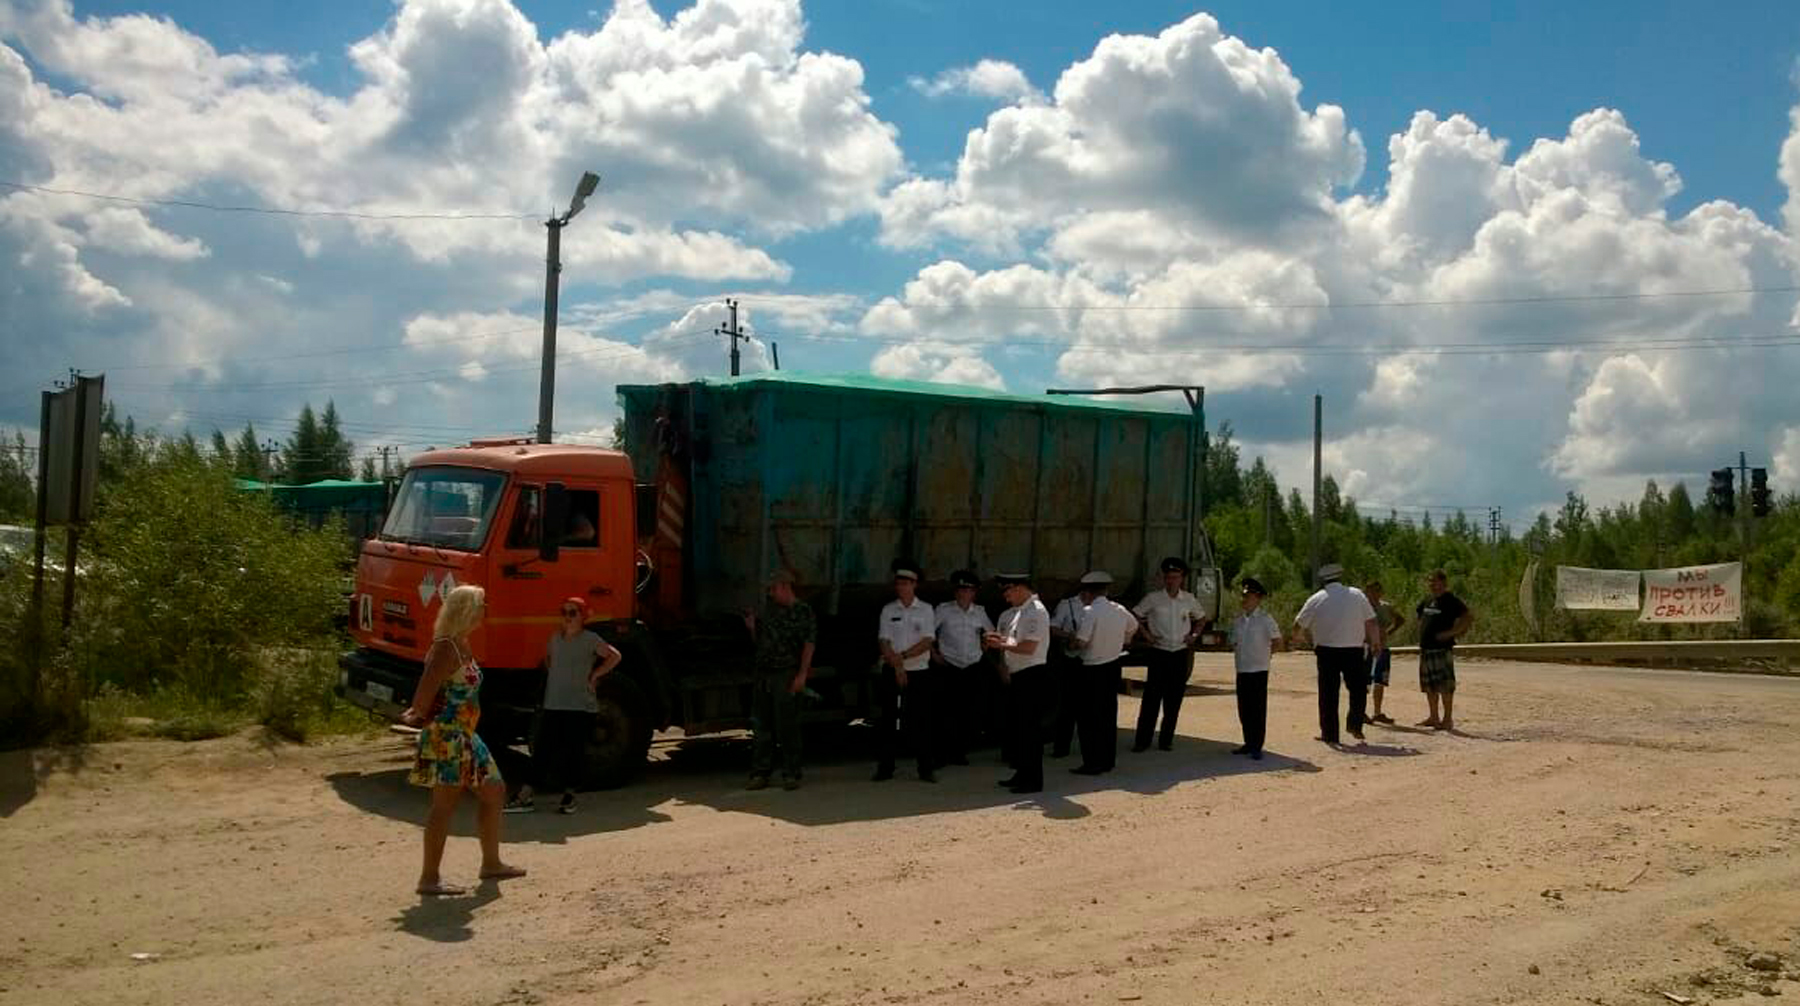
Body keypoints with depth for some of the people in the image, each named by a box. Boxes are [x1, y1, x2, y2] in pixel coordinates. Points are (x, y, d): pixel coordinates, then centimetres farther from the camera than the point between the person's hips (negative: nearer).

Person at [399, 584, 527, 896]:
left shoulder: (462, 645, 14)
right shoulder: (446, 648, -17)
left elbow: (425, 692, 22)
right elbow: (426, 690, -25)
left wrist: (416, 712, 13)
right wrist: (419, 716, -13)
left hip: (464, 738, 10)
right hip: (446, 738, -10)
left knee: (494, 792, 16)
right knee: (445, 805, -5)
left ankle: (491, 864, 27)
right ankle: (429, 878, 2)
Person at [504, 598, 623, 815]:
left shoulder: (590, 639, -4)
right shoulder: (556, 637, 10)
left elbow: (615, 656, -1)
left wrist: (594, 675, -3)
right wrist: (553, 675, 14)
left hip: (581, 707, -4)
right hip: (553, 705, 4)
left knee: (573, 753, 2)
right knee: (541, 750, 0)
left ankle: (569, 797, 17)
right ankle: (525, 797, 1)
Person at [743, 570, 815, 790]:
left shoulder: (803, 612, -3)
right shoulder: (770, 611, 16)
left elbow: (809, 645, -10)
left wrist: (802, 675, -18)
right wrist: (752, 627, 4)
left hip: (786, 676, -6)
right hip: (763, 674, 6)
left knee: (787, 726, -4)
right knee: (760, 725, 5)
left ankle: (791, 774, 4)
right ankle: (759, 774, 10)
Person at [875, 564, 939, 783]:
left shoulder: (926, 610, 3)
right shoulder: (888, 610, 5)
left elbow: (928, 641, -5)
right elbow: (884, 642, -1)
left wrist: (903, 656, -13)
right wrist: (897, 666, -12)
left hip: (919, 672, -1)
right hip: (891, 672, 1)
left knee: (920, 720, -1)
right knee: (888, 719, 3)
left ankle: (926, 768, 5)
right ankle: (885, 767, 9)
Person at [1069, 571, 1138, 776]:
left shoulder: (1089, 612, -18)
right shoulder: (1120, 610, 5)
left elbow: (1081, 643, -21)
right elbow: (1133, 627, 24)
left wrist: (1072, 643, 0)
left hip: (1093, 669, -7)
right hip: (1114, 666, 7)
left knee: (1089, 717, 0)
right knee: (1109, 714, 15)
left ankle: (1093, 763, 0)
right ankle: (1108, 760, 21)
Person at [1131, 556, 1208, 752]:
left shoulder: (1189, 600, 6)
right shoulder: (1153, 598, -3)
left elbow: (1201, 619, 22)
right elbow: (1134, 616, 6)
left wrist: (1194, 635, 7)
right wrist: (1145, 634, -3)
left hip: (1181, 654, 3)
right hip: (1159, 653, -2)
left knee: (1174, 699, 5)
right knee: (1152, 697, -5)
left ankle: (1166, 739, 14)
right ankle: (1143, 740, 0)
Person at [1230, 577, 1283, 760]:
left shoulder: (1265, 619, -5)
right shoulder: (1239, 620, 9)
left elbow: (1277, 642, -1)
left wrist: (1264, 655, 3)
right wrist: (1239, 656, 6)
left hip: (1259, 669, -5)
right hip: (1242, 669, 5)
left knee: (1258, 709, -2)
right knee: (1244, 709, 9)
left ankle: (1257, 747, 3)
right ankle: (1248, 743, 20)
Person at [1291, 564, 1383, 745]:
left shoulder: (1316, 599, 0)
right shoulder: (1357, 595, 0)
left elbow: (1298, 625, 6)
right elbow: (1372, 623, 1)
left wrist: (1297, 637, 28)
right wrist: (1376, 643, 15)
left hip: (1326, 651, 0)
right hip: (1354, 650, 0)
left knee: (1328, 693, 7)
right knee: (1358, 689, 14)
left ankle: (1329, 733, 10)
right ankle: (1355, 724, 0)